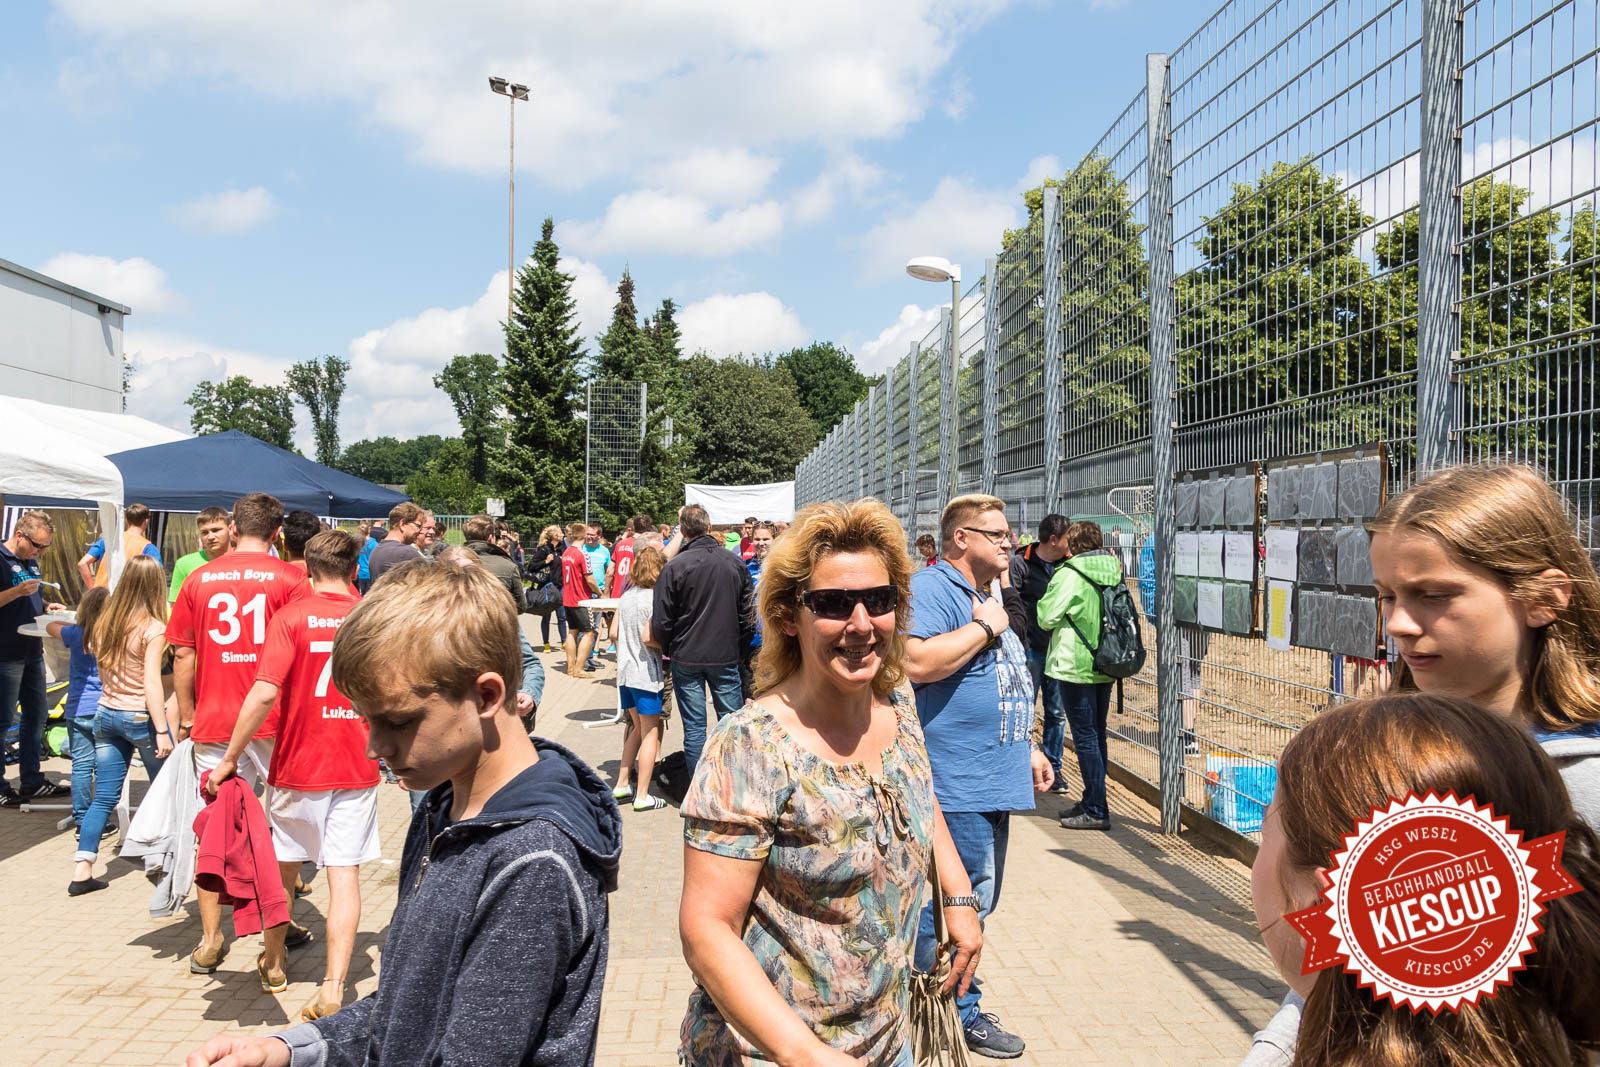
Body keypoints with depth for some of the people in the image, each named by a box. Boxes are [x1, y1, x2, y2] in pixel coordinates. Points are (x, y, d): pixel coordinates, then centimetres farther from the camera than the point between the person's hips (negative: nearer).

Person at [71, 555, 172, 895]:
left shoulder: (104, 623, 3)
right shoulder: (152, 629, -16)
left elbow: (100, 665, 11)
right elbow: (152, 682, -19)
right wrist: (162, 731, -17)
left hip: (107, 714, 6)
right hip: (142, 717, -6)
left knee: (104, 797, 9)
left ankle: (82, 870, 6)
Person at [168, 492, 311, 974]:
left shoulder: (198, 579, 4)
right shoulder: (290, 578, -5)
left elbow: (183, 655, 6)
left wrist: (186, 719, 15)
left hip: (213, 722, 2)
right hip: (276, 719, -2)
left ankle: (209, 941, 15)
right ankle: (279, 925, 22)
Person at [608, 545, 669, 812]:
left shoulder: (626, 595, 8)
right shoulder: (654, 598, -14)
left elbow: (613, 634, 9)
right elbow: (647, 637, -22)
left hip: (625, 670, 7)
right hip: (646, 673, -7)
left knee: (638, 727, 21)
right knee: (650, 733, 2)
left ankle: (622, 784, 23)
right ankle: (642, 796, 5)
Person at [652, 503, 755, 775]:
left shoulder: (674, 567, -11)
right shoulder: (735, 563, 0)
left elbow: (661, 621, -8)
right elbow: (748, 615, 5)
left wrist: (669, 650, 8)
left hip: (687, 658, -2)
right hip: (726, 656, 2)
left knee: (694, 727, 5)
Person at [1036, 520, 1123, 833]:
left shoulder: (1069, 575, -15)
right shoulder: (1113, 570, 6)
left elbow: (1046, 617, -13)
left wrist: (1045, 598, 6)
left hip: (1076, 666, -8)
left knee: (1085, 738, -3)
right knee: (1097, 735, 16)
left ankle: (1096, 811, 0)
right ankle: (1092, 802, 26)